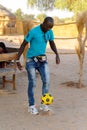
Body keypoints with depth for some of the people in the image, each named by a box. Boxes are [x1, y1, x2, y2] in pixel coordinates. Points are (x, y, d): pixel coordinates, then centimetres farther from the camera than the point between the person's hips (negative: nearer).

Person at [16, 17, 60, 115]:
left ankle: (44, 104, 8)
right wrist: (18, 60, -12)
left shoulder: (50, 32, -2)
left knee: (46, 80, -7)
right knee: (32, 83, -3)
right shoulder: (33, 32, -18)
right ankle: (31, 106, 11)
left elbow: (52, 43, 15)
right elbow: (23, 45, -11)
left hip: (42, 59, 5)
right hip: (31, 60, -5)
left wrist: (57, 55, 1)